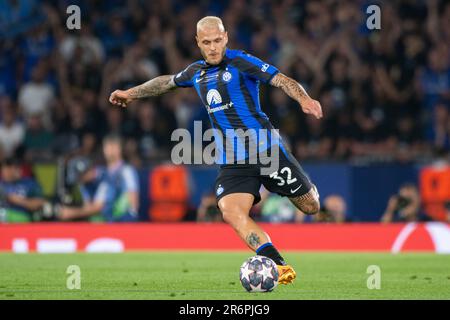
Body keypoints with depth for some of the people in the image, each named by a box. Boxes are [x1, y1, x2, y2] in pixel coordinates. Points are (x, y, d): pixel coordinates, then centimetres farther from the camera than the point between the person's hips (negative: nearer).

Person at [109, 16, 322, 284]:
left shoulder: (240, 62, -5)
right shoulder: (196, 72, 13)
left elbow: (282, 80, -15)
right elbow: (167, 82, 34)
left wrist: (305, 100, -33)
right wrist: (131, 93, 43)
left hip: (267, 148, -4)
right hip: (232, 161, 4)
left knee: (311, 207, 2)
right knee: (232, 213, -24)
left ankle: (309, 189, 41)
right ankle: (280, 266, -25)